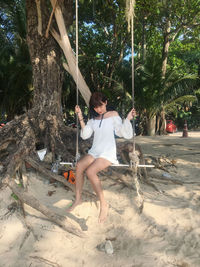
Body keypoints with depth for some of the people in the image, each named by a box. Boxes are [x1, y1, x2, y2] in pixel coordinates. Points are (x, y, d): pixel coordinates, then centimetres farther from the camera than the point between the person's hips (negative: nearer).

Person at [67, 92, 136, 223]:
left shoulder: (113, 115, 2)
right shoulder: (94, 118, 15)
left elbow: (124, 133, -6)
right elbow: (85, 135, 5)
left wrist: (128, 119, -21)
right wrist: (80, 117, 2)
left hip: (108, 153, -4)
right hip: (94, 151, 5)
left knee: (90, 171, -29)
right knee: (79, 165, -25)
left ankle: (104, 204, -15)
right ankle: (78, 198, -10)